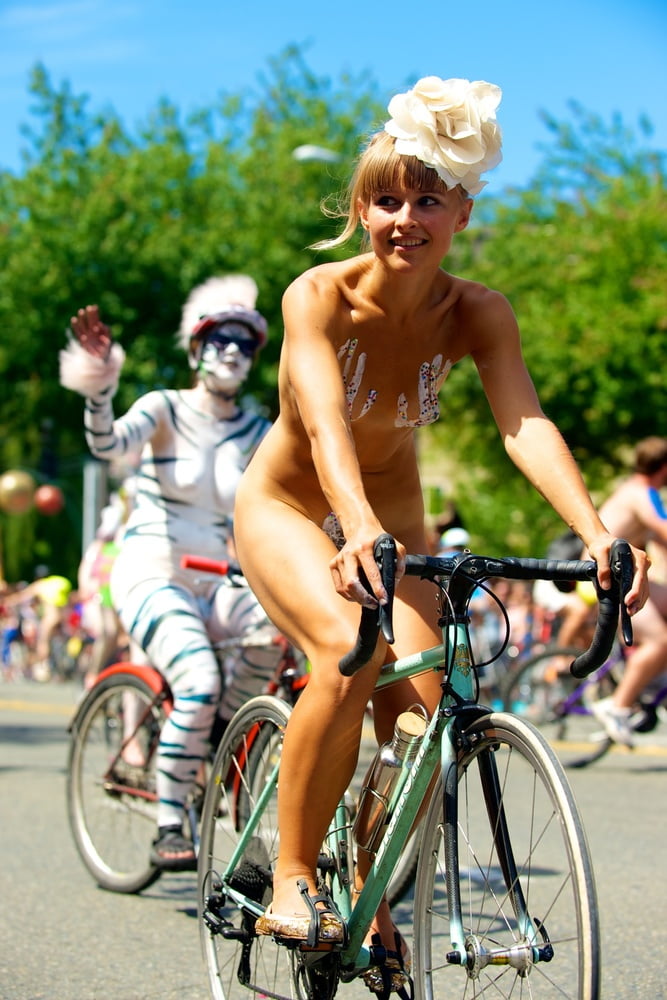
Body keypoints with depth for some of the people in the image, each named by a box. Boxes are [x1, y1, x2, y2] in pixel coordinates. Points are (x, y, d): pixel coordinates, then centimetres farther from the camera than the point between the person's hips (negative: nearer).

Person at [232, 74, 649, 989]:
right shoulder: (319, 297, -27)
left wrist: (595, 532, -49)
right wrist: (359, 530, -62)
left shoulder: (477, 314, -17)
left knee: (421, 706, -15)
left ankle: (372, 904, 10)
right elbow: (324, 424, -43)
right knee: (352, 654, -32)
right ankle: (291, 879, -17)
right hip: (287, 506, -3)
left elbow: (526, 424, -32)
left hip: (392, 512, 4)